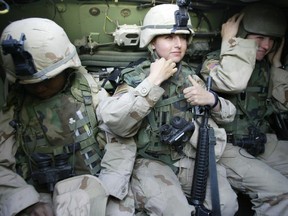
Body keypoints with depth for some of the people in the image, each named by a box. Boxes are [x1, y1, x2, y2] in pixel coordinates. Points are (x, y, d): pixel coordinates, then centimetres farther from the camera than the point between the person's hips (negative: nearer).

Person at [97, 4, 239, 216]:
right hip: (152, 163, -4)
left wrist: (211, 99, -9)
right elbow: (114, 122, -28)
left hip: (192, 158, 5)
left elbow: (229, 113, 14)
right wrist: (152, 82, -25)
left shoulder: (190, 75, 7)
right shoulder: (135, 76, -8)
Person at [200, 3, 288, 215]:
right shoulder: (216, 60, -10)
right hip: (228, 147, -7)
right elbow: (233, 82, -33)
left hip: (263, 142, 7)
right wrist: (231, 42, -19)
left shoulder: (264, 67, 10)